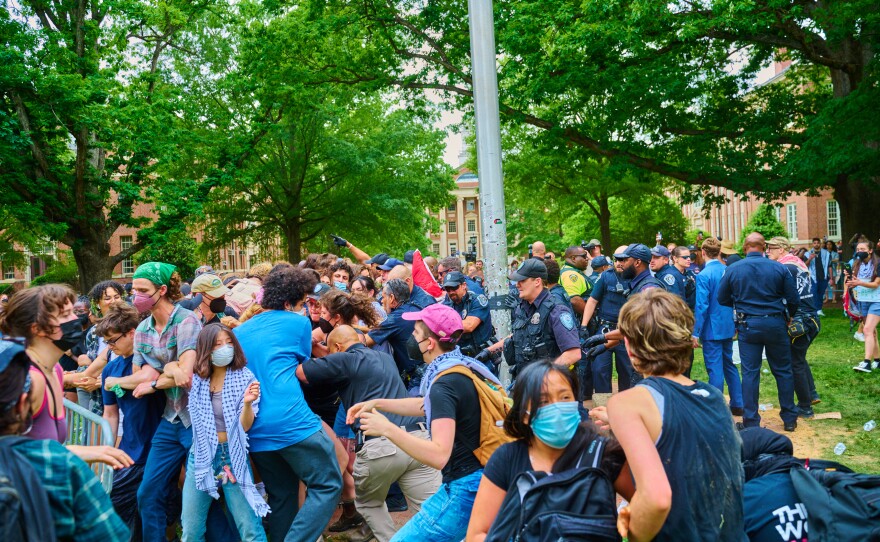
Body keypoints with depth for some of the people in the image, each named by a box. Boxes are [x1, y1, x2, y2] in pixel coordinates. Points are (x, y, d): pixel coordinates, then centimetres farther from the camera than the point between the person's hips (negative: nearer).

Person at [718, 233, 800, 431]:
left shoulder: (733, 269, -4)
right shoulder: (779, 268, -4)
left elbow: (722, 298, 4)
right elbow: (793, 300, -1)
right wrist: (787, 317, 18)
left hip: (748, 325, 0)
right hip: (776, 323, 0)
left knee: (750, 373, 4)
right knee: (783, 371, 13)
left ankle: (751, 422, 8)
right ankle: (789, 419, 22)